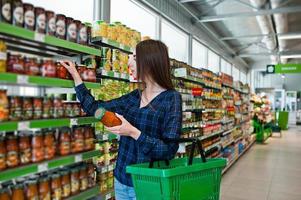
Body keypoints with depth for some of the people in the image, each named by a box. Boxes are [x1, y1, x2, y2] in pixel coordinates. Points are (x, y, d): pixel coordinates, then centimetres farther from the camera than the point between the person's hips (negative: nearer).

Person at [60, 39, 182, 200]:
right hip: (121, 179, 6)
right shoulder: (134, 97, 4)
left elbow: (169, 150, -18)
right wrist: (75, 75, 13)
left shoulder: (171, 98, -13)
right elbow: (93, 108, 9)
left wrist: (133, 132, -25)